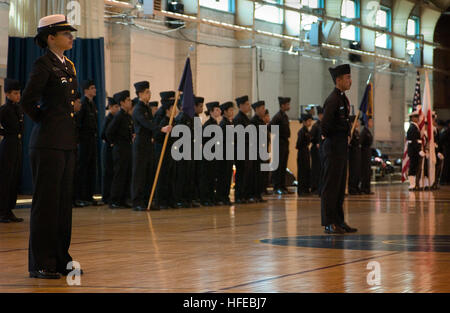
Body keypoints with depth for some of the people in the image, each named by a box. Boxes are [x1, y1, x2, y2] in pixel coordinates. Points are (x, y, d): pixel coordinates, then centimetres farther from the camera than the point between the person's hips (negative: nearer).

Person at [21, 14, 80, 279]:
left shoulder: (68, 66, 15)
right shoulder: (44, 64, -10)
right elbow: (28, 101, -16)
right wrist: (44, 121, -2)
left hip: (68, 143, 8)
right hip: (48, 144, -8)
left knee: (64, 202, 10)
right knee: (46, 202, -4)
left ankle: (61, 259, 17)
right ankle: (41, 264, 2)